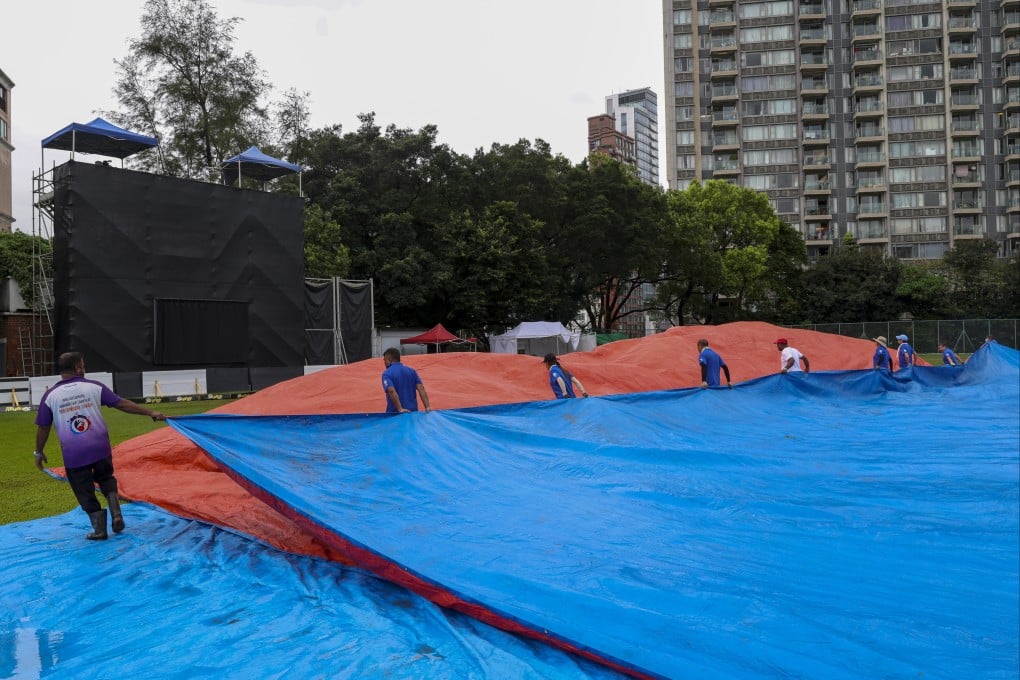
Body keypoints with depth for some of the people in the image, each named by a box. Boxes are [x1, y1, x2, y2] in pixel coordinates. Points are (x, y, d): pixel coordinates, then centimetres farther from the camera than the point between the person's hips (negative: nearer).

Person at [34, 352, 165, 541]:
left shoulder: (50, 396, -1)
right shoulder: (94, 387, -3)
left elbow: (43, 428, 4)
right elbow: (123, 404, -5)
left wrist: (39, 453, 18)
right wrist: (151, 413, 0)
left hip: (73, 455, -1)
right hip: (100, 448, 1)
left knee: (84, 492, 13)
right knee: (106, 478, 24)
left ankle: (99, 529, 14)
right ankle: (116, 513, 7)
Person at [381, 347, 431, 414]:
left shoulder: (387, 373, -4)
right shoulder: (411, 371, 10)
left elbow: (391, 391, -20)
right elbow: (421, 389, -2)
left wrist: (400, 409, -26)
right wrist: (427, 407, -10)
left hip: (395, 413, -4)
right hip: (413, 412, 4)